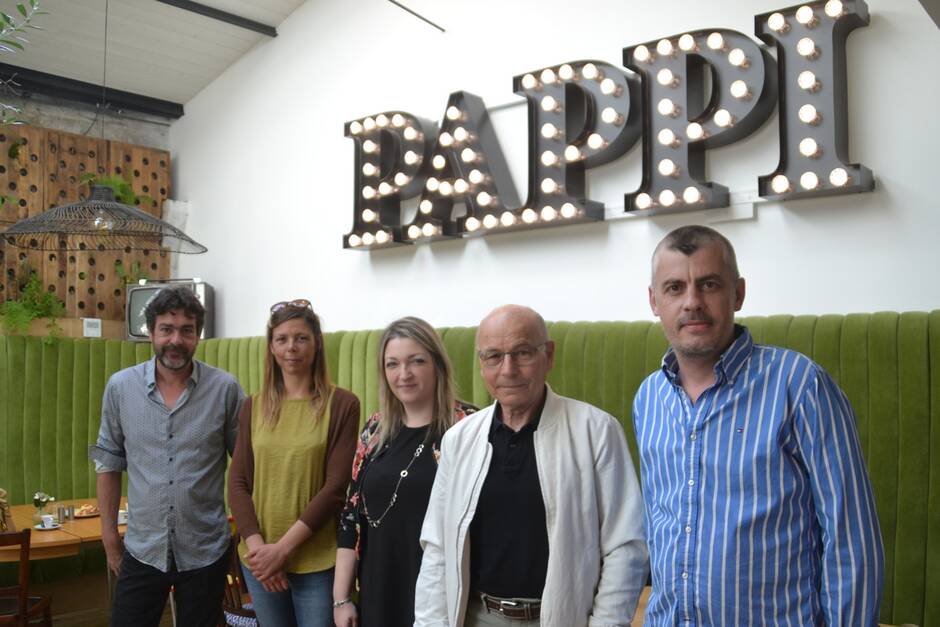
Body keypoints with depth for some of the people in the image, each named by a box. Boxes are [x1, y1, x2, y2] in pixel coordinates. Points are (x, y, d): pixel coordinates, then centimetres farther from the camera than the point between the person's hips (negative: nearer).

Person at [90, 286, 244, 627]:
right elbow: (109, 461, 6)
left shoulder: (225, 388, -9)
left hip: (205, 552, -1)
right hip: (141, 550, 1)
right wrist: (109, 534, 7)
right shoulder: (120, 386, -3)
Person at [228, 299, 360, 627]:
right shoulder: (253, 407, 5)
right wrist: (257, 545, -10)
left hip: (317, 561, -3)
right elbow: (237, 483, 3)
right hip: (259, 558, 4)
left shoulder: (342, 404, -7)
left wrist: (283, 547, -14)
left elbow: (337, 486, -11)